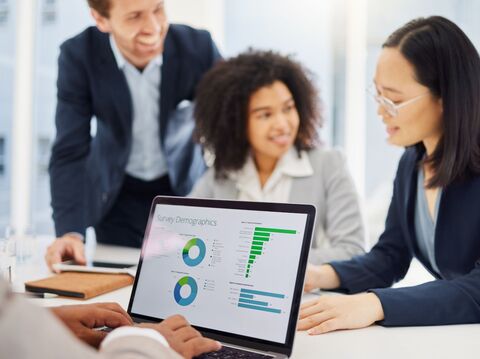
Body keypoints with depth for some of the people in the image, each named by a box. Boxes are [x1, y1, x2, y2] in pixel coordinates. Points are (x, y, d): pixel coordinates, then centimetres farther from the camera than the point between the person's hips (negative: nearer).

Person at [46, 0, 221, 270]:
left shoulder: (197, 46, -23)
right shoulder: (79, 56, -22)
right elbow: (70, 152, -22)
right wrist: (70, 232, -36)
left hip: (187, 188, 0)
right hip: (118, 196, 0)